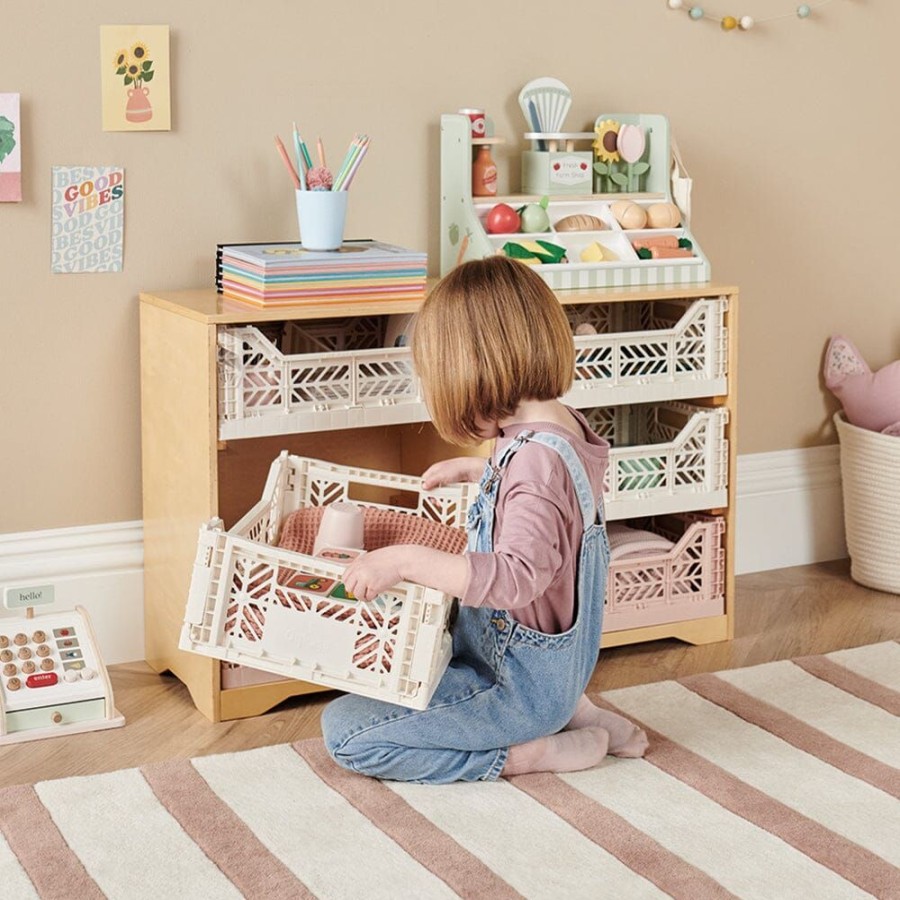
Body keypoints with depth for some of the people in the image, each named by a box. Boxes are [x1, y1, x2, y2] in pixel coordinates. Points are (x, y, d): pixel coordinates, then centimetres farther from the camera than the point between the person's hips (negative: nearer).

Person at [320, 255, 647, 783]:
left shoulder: (537, 458, -28)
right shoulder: (559, 427, 2)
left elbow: (517, 577, -41)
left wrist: (405, 561, -42)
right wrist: (471, 470, 24)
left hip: (522, 681, -10)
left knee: (346, 732, -11)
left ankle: (531, 753, -7)